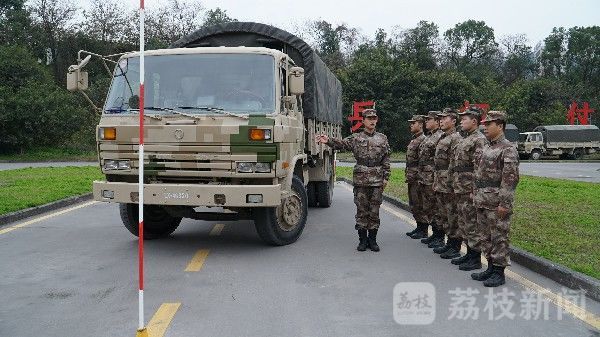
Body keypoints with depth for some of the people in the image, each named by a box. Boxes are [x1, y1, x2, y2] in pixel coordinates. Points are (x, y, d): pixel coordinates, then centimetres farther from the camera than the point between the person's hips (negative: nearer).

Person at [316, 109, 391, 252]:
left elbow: (386, 160, 9)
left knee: (374, 211, 5)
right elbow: (341, 144, -12)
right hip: (360, 179, -1)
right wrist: (328, 141, -31)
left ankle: (372, 239, 15)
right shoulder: (356, 138, 4)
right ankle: (363, 239, 13)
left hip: (377, 181, 1)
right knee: (361, 210, 3)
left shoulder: (382, 138, 9)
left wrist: (386, 177, 2)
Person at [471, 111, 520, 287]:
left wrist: (504, 203, -22)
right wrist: (476, 194, 17)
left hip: (497, 204, -9)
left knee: (499, 238, 0)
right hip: (483, 203, 9)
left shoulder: (508, 149, -13)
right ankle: (491, 268, 26)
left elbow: (510, 178, -19)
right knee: (486, 237, 15)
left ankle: (499, 273, 8)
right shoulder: (487, 148, 16)